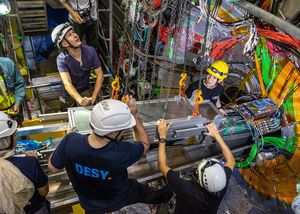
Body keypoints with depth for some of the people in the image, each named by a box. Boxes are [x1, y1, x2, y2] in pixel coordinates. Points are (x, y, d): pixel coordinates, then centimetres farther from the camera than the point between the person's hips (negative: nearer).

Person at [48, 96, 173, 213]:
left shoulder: (70, 141, -36)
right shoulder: (122, 152, -41)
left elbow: (52, 168, -14)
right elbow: (145, 144, -17)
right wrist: (135, 115, -20)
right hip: (119, 200, -1)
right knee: (147, 194, 31)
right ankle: (162, 198, 61)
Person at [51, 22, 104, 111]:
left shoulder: (90, 51, -21)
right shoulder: (62, 59, -28)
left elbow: (100, 75, -16)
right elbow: (67, 83, -38)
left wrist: (93, 97, -24)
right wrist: (80, 100, -57)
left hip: (85, 89, 1)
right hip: (69, 92, -1)